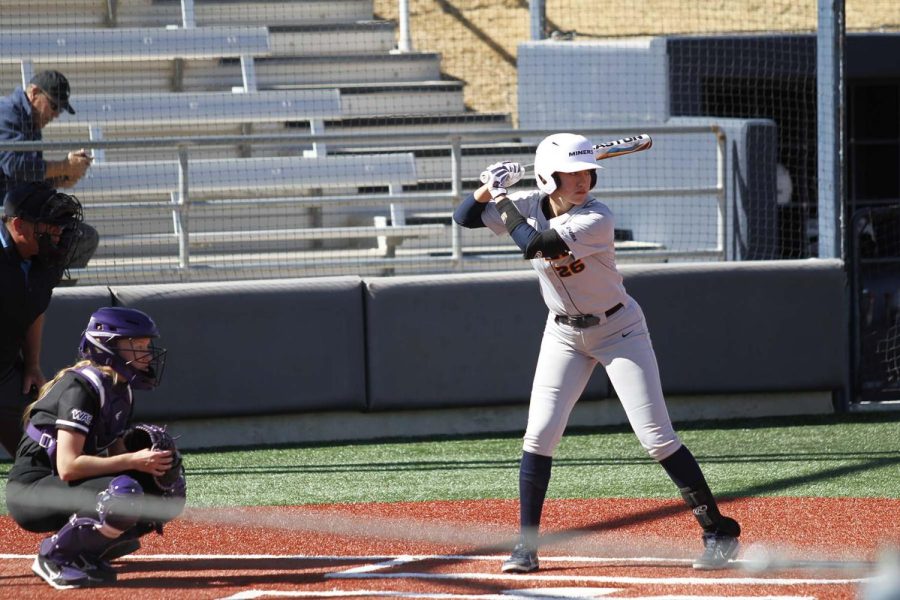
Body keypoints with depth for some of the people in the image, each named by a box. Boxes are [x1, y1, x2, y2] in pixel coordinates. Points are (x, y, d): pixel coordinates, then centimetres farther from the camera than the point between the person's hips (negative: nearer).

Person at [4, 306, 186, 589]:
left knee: (167, 498, 3)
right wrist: (133, 461, -28)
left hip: (66, 488, 10)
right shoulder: (82, 386, -19)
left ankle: (84, 552, 5)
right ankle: (54, 557, -14)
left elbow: (116, 455, 11)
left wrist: (149, 465, -10)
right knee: (123, 493, -34)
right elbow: (68, 466, -27)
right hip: (31, 491, -10)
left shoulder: (120, 389, 10)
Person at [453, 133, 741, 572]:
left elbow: (535, 244, -35)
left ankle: (718, 531, -1)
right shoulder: (530, 206, -8)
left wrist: (504, 205, -22)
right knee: (540, 434, -3)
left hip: (618, 330, -5)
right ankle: (526, 544, 7)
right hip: (564, 334, 5)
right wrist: (487, 190, -20)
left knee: (657, 437, -8)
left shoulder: (596, 219, -25)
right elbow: (464, 218, -2)